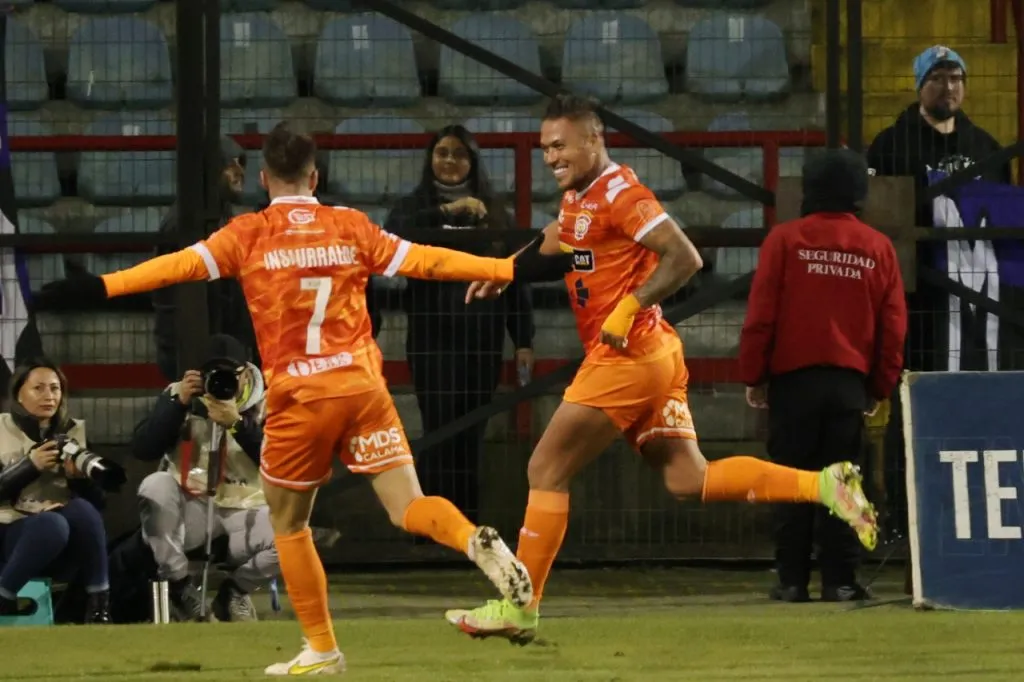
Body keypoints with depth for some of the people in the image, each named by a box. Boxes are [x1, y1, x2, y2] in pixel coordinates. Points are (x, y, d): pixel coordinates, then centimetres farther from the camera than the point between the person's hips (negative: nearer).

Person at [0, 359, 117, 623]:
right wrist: (30, 465, -18)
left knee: (83, 510, -31)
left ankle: (98, 609, -26)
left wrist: (78, 476, -14)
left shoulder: (74, 432, 11)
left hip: (69, 543, 3)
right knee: (52, 525, -36)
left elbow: (97, 501, 5)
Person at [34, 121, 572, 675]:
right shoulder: (350, 226, 9)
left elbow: (181, 266, -7)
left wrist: (98, 288, -9)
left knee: (288, 524, 15)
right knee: (408, 508, 0)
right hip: (363, 383, 2)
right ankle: (475, 542, -31)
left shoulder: (249, 235, 3)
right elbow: (425, 261, 6)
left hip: (297, 397, -2)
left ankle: (321, 649, 14)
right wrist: (513, 269, 10)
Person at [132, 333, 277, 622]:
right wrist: (179, 403, -22)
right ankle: (179, 586, -13)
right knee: (155, 485, -32)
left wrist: (236, 423, -31)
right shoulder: (179, 396, -1)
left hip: (244, 511, 0)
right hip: (191, 510, 0)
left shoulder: (265, 406, -4)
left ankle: (233, 590, 1)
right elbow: (141, 450, -12)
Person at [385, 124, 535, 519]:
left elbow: (514, 277, 11)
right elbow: (392, 237, -17)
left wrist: (523, 340, 5)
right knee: (440, 431, -9)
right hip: (433, 336, -2)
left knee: (472, 434, 2)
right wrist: (446, 212, -26)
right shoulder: (414, 206, 6)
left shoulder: (491, 211, 12)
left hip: (482, 337, 2)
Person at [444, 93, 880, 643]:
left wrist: (627, 310, -25)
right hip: (653, 356, 10)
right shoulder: (578, 196, 14)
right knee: (688, 479, 4)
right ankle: (824, 486, -5)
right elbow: (558, 239, 36)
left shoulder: (618, 192, -14)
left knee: (546, 470, -2)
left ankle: (518, 608, 3)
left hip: (626, 356, -10)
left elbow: (684, 258, -21)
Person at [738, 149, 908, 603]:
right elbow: (894, 326, 4)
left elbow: (760, 316, -6)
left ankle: (792, 580, 2)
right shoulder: (878, 248, 4)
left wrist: (753, 377, 4)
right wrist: (880, 389, 13)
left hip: (793, 378, -1)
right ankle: (840, 580, 2)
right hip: (851, 381, 1)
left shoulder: (785, 240, -3)